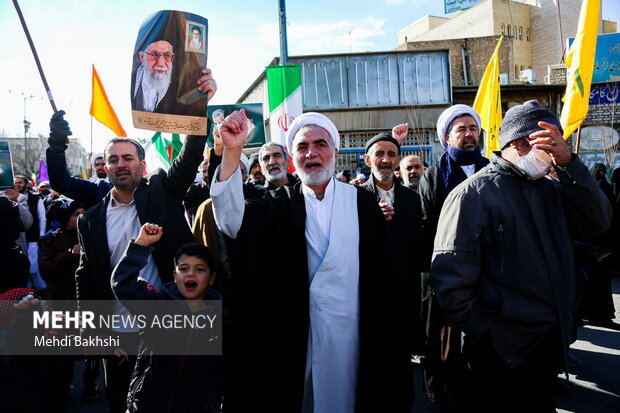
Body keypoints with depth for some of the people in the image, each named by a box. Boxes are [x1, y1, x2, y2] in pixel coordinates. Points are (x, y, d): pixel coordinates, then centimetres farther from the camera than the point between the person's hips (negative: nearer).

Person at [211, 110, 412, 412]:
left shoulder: (362, 202, 1)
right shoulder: (281, 204, 3)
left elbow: (384, 269, -3)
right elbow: (233, 220, -15)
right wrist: (232, 151, -25)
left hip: (350, 330, 0)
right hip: (295, 333, 1)